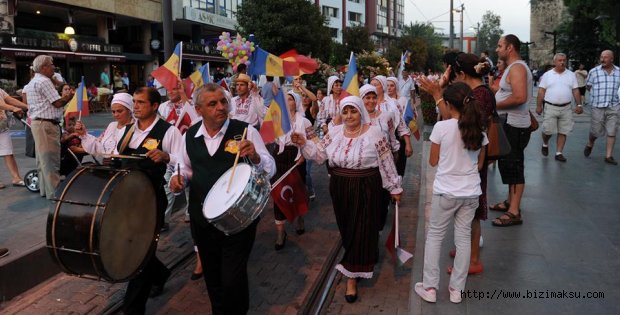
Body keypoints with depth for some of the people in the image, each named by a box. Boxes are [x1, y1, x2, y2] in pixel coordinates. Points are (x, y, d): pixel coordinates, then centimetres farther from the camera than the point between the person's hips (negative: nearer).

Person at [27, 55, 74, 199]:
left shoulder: (32, 82, 21)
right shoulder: (44, 81, -12)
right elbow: (58, 103, -15)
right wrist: (70, 96, 1)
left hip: (36, 122, 11)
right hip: (46, 124, -11)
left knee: (42, 159, 14)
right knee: (50, 160, -8)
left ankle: (45, 189, 20)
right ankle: (54, 193, -6)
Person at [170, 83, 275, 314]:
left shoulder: (245, 131, -10)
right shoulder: (189, 136, 2)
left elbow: (270, 170, -11)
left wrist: (255, 157, -32)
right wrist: (178, 180, -6)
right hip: (202, 218, 4)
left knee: (232, 280, -1)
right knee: (212, 276, 21)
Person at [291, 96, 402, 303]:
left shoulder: (374, 133, -10)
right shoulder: (334, 132, 2)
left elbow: (386, 163, -6)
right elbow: (319, 154, 5)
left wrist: (394, 187, -1)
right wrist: (304, 144, -10)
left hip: (366, 189, -4)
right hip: (340, 189, 5)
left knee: (361, 230, 2)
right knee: (346, 228, 15)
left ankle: (352, 276, 11)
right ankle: (362, 262, 38)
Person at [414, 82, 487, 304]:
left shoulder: (441, 127, -13)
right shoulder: (479, 129, -1)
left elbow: (433, 161, -3)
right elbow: (480, 164, 7)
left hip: (445, 191, -3)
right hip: (471, 192, 4)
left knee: (434, 235, 11)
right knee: (464, 238, 12)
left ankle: (429, 287, 15)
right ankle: (456, 289, 21)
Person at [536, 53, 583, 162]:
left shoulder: (571, 75, 8)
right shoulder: (547, 75, 2)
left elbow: (576, 91, 7)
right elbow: (541, 91, 1)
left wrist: (579, 105, -1)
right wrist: (539, 106, -5)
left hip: (566, 108, 2)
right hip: (550, 107, -2)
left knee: (563, 132, 3)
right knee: (548, 130, -2)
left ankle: (558, 153, 10)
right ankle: (545, 144, 28)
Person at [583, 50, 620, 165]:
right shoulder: (594, 71, 0)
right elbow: (588, 86, 10)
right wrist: (599, 95, 5)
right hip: (598, 107, -1)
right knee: (596, 131, 4)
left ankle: (609, 156, 7)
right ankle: (589, 145, 35)